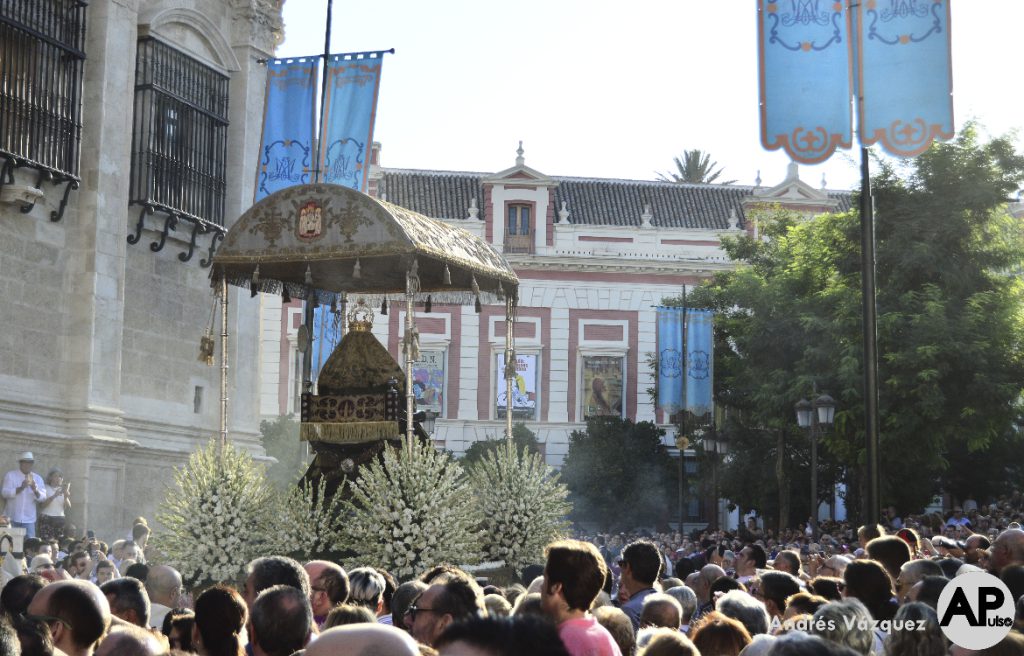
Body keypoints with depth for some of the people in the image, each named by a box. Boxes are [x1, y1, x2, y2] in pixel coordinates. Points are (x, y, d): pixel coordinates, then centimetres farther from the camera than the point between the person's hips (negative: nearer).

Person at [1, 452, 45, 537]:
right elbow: (5, 493, -11)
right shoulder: (10, 475, 3)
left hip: (29, 519, 2)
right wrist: (21, 488, -24)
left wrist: (35, 490, -20)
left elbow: (42, 497, 1)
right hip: (12, 518, -2)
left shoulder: (37, 478, 10)